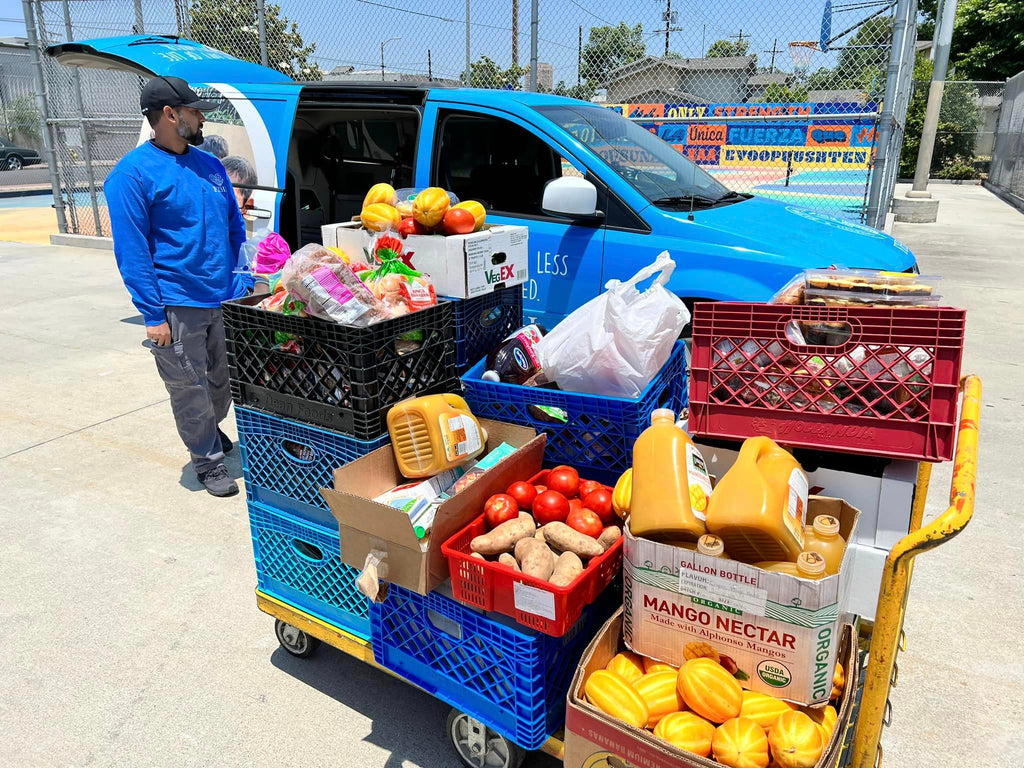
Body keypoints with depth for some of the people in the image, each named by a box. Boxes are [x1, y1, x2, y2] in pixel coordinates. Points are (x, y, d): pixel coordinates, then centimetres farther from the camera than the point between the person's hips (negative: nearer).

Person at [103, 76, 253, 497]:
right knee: (190, 390, 6)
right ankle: (208, 460, 22)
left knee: (224, 381, 18)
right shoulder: (133, 173, -9)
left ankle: (209, 431, 44)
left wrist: (247, 281, 10)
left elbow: (235, 226, 17)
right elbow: (131, 252, -11)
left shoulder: (209, 164, 11)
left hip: (226, 298, 6)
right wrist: (153, 315, -15)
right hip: (177, 307, -6)